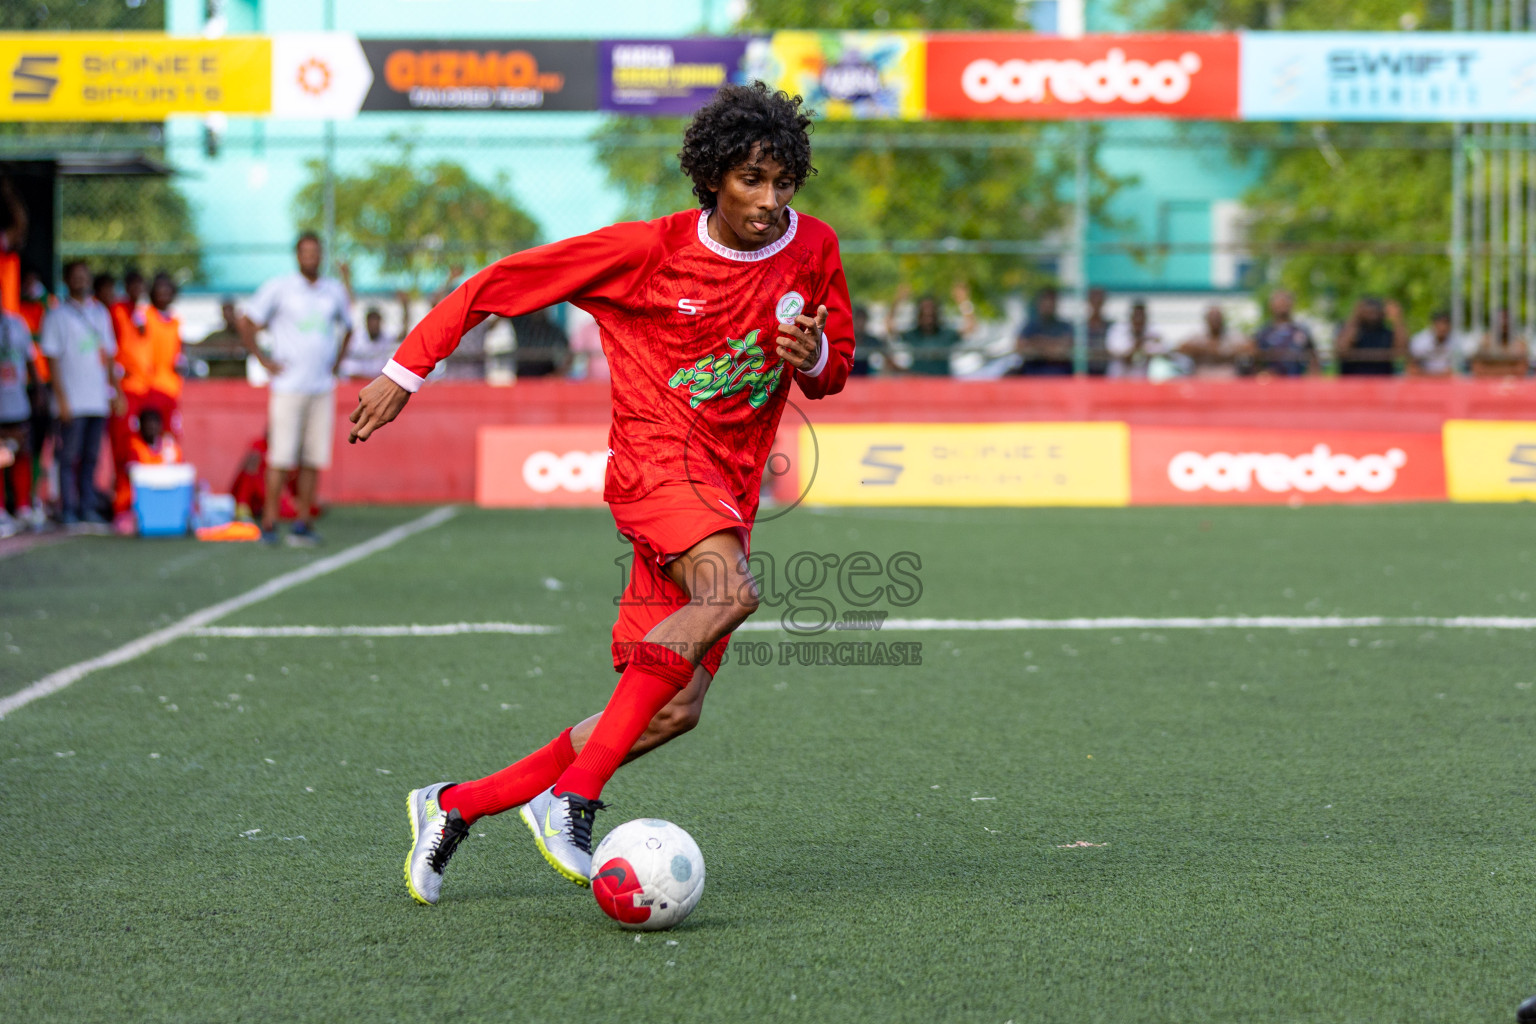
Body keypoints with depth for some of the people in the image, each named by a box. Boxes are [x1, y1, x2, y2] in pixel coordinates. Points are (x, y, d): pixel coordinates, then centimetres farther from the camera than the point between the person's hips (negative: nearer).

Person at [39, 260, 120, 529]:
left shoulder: (100, 313, 16)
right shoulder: (57, 315, 0)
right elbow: (52, 359, -4)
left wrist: (115, 390, 13)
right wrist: (61, 398, -11)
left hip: (98, 399, 5)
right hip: (72, 402, -5)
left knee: (91, 456, 7)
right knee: (69, 456, -4)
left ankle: (88, 508, 11)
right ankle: (68, 510, -1)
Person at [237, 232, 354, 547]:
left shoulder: (335, 290, 12)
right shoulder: (279, 288, 0)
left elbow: (347, 328, 28)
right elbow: (246, 323, 4)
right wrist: (264, 360, -2)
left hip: (322, 388, 4)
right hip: (288, 387, -4)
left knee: (313, 459, 2)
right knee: (281, 458, -7)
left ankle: (304, 523, 6)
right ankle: (269, 523, -2)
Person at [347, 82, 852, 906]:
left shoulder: (813, 250, 4)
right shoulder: (649, 250, -7)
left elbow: (834, 371, 16)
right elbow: (498, 284, -1)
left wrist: (814, 358, -9)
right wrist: (405, 370, -3)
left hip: (730, 491, 6)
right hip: (654, 455, -5)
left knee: (672, 710, -4)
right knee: (729, 590, -36)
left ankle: (455, 806, 10)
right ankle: (574, 796, -33)